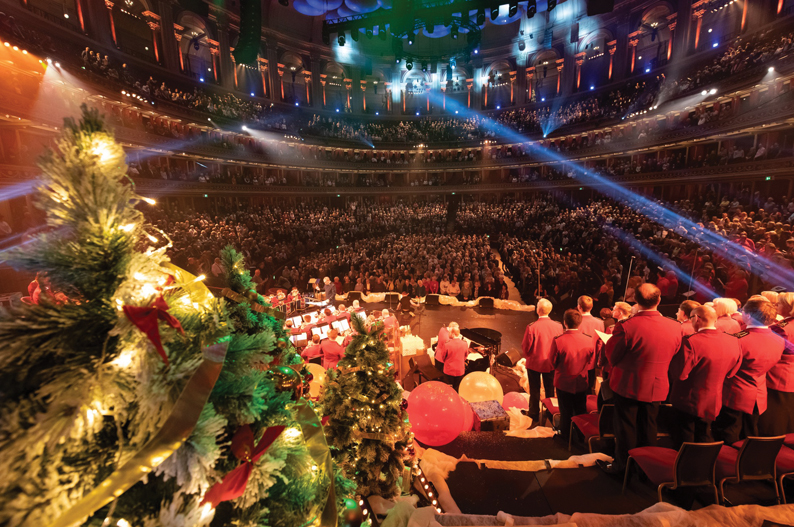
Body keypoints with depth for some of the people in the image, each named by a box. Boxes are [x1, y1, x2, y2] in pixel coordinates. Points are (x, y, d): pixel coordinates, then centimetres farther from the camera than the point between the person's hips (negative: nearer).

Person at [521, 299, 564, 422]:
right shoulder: (558, 326, -16)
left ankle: (534, 416, 29)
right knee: (550, 390, 21)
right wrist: (554, 358, 14)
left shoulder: (531, 327, -25)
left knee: (535, 391, 16)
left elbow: (525, 347, -14)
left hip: (534, 363, -2)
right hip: (551, 364, 2)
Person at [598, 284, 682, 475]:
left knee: (626, 427, 13)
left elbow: (612, 356, -16)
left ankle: (622, 465, 28)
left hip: (629, 385, -4)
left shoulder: (626, 327, -27)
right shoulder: (675, 327, -11)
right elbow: (674, 355, 4)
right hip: (657, 387, 4)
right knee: (648, 427, 23)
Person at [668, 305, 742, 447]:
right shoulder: (733, 341, -6)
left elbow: (679, 374, -25)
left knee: (684, 441, 11)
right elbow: (732, 372, 5)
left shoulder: (691, 341, -28)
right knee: (704, 437, 23)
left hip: (688, 401, -6)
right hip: (714, 403, 6)